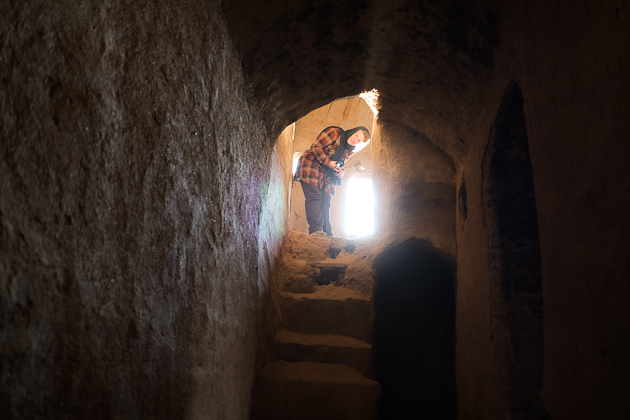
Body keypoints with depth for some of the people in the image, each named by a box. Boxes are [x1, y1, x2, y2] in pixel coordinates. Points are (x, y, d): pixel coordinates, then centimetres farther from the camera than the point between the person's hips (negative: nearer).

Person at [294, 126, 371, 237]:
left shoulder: (350, 151, 7)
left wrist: (340, 171, -5)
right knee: (314, 197, -17)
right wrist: (328, 162, -21)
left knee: (326, 201, 1)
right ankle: (315, 230, -21)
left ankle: (327, 233, 0)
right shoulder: (334, 132, -14)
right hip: (311, 166, -7)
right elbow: (315, 146, -17)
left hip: (326, 174, 7)